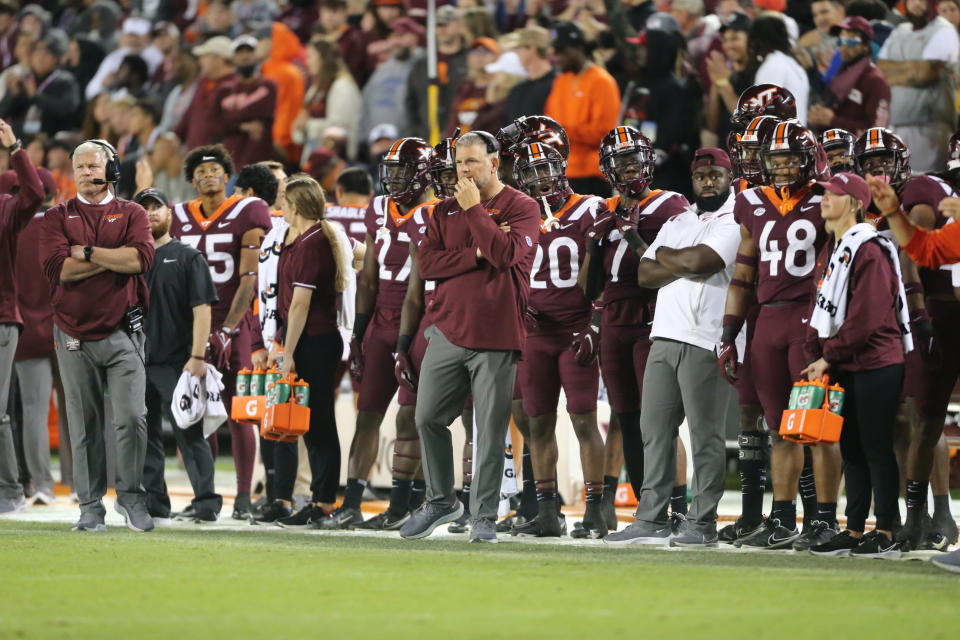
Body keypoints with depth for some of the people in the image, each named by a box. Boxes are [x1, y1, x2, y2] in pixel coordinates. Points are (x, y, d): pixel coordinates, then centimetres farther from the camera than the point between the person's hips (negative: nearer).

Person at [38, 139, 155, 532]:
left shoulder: (131, 214, 9)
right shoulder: (58, 217, 9)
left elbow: (142, 258, -11)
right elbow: (57, 268, -8)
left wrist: (85, 253, -8)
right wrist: (115, 257, -8)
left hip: (123, 333, -1)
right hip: (74, 334, 1)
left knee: (132, 417, -10)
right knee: (84, 424, 2)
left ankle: (131, 496, 3)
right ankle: (91, 505, 7)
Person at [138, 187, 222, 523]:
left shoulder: (187, 257, 1)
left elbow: (202, 307, -6)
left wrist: (197, 357, -14)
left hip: (176, 363, -5)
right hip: (137, 362, 5)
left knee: (189, 433, -7)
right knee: (144, 435, 7)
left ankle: (206, 502, -7)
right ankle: (153, 502, 13)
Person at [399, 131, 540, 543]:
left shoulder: (521, 208, -1)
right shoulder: (445, 210, 12)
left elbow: (506, 254, -18)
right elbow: (427, 263, 0)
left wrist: (474, 209, -14)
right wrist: (476, 254, -11)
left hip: (495, 338, -5)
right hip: (448, 332, 5)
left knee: (490, 430, -3)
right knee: (428, 419, 5)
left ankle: (484, 515, 4)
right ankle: (441, 501, 22)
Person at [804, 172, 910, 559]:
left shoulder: (869, 251, -15)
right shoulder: (830, 251, 14)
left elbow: (867, 317, -20)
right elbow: (821, 309, 17)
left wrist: (829, 356, -16)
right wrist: (816, 356, 6)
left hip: (874, 364, -9)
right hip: (844, 367, 9)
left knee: (877, 449, -5)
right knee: (851, 450, 11)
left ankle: (886, 536, -1)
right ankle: (854, 532, 16)